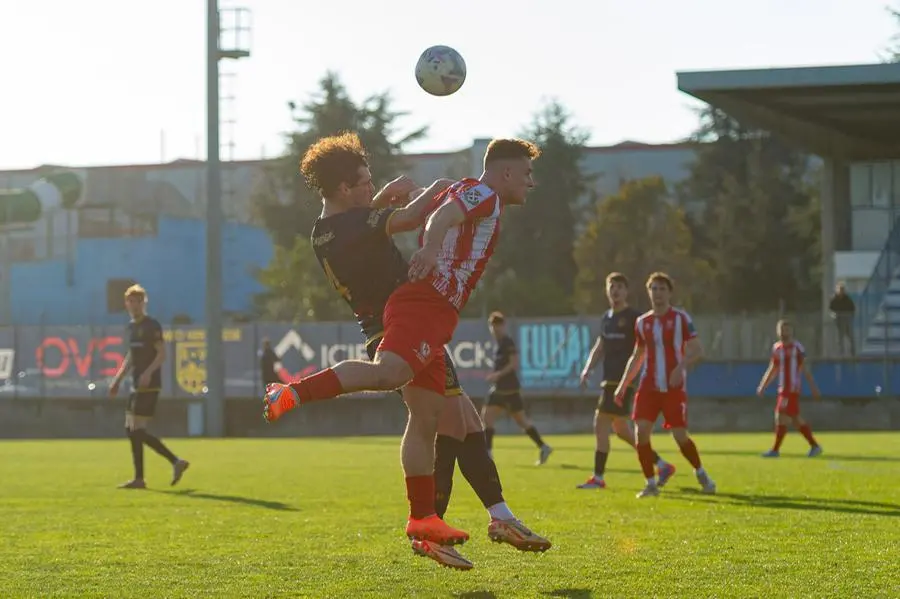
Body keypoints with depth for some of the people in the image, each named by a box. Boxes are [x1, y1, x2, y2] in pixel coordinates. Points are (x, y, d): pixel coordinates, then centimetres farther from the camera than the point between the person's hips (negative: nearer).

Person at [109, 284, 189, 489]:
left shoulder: (152, 326, -9)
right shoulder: (132, 326, 16)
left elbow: (162, 354, -15)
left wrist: (148, 372, -29)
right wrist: (118, 379, 21)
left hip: (149, 386, -9)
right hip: (137, 386, 9)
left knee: (137, 430, -12)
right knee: (131, 430, 6)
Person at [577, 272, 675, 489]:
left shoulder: (634, 317, -7)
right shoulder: (606, 317, 16)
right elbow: (600, 346, 23)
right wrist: (588, 368, 10)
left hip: (623, 380, -9)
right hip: (610, 379, 9)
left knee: (601, 425, -10)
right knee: (620, 428, 12)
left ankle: (598, 478, -3)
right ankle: (662, 465, 21)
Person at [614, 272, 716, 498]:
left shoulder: (680, 318, -2)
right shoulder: (642, 322, 11)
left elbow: (697, 350, -6)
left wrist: (681, 366, -25)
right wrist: (623, 386, 15)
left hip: (674, 387, -4)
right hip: (649, 386, 4)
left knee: (680, 436, -5)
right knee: (641, 431, -11)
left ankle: (700, 473, 22)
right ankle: (651, 484, -1)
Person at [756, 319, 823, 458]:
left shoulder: (797, 347, -7)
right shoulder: (777, 348, 13)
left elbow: (805, 368, -6)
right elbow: (772, 369, 20)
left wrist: (813, 387, -6)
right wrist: (763, 386, 18)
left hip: (792, 388, -7)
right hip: (783, 388, 7)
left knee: (781, 417, -8)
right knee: (796, 419, 9)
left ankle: (775, 450, -4)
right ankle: (814, 446, 18)